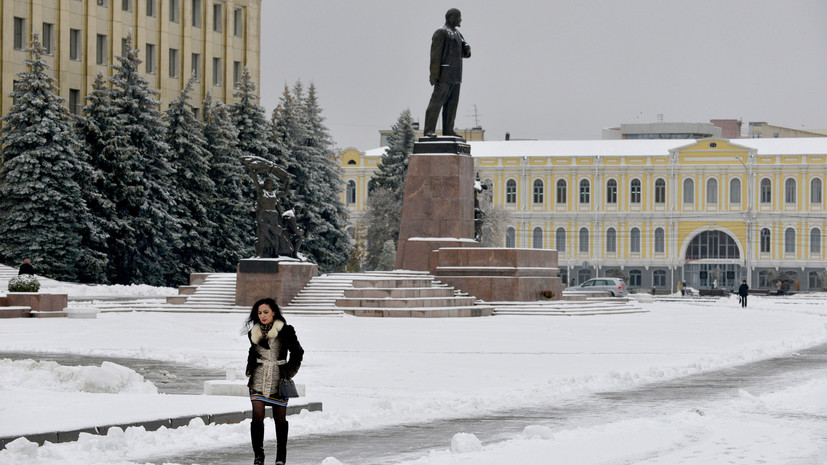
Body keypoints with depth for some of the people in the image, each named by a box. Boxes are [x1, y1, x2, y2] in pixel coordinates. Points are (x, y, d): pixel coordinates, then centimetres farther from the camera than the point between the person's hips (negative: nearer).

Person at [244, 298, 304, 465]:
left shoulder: (285, 331, -4)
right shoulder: (254, 333, 8)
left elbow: (297, 352, 1)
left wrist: (288, 371, -6)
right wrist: (250, 368, 12)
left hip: (278, 379, -2)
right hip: (259, 379, 2)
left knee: (280, 418, 5)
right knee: (257, 416, -10)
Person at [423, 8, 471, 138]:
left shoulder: (457, 34, 20)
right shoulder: (441, 32, -7)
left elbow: (465, 54, 25)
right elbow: (435, 55, -13)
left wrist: (467, 49, 0)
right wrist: (434, 75, -19)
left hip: (455, 77, 9)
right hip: (444, 76, -9)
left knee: (452, 103, 7)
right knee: (437, 102, -11)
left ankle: (448, 130, 10)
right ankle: (429, 130, -14)